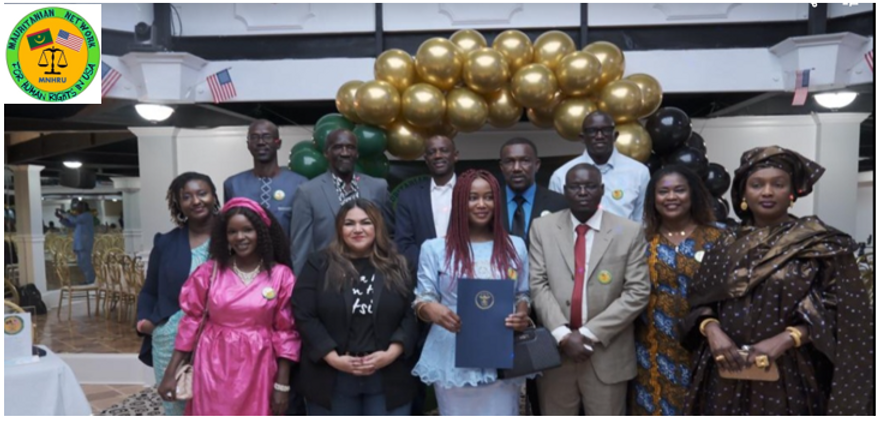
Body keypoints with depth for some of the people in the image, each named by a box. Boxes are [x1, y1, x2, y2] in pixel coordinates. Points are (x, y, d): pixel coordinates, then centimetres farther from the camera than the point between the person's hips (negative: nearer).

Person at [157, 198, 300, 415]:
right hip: (214, 366, 1)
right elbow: (191, 320, 4)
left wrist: (282, 384, -4)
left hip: (256, 370, -1)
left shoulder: (281, 275, -5)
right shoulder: (209, 271, 0)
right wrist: (170, 372, 2)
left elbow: (285, 331, -3)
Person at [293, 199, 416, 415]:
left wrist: (390, 354, -14)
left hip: (387, 380, 1)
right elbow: (304, 316, -5)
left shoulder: (397, 267, 5)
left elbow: (411, 316, 0)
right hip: (332, 380, -1)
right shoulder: (319, 265, 2)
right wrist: (334, 358, -13)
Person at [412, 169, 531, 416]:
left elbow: (523, 294, 14)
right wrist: (431, 309, -21)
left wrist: (522, 316, -8)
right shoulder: (435, 248, 1)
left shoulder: (515, 246, 9)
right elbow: (422, 300, 2)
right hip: (454, 361, -1)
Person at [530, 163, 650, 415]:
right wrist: (562, 335, -14)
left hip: (607, 354, -1)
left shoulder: (630, 232, -1)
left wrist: (590, 333, -12)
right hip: (554, 350, 1)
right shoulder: (542, 228, 2)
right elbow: (538, 285, -2)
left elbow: (637, 292, -6)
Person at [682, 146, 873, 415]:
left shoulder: (822, 244, -1)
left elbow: (841, 313, -5)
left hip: (788, 376, -2)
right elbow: (699, 301, 8)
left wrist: (785, 339, -17)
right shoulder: (726, 245, 7)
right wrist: (712, 329, -12)